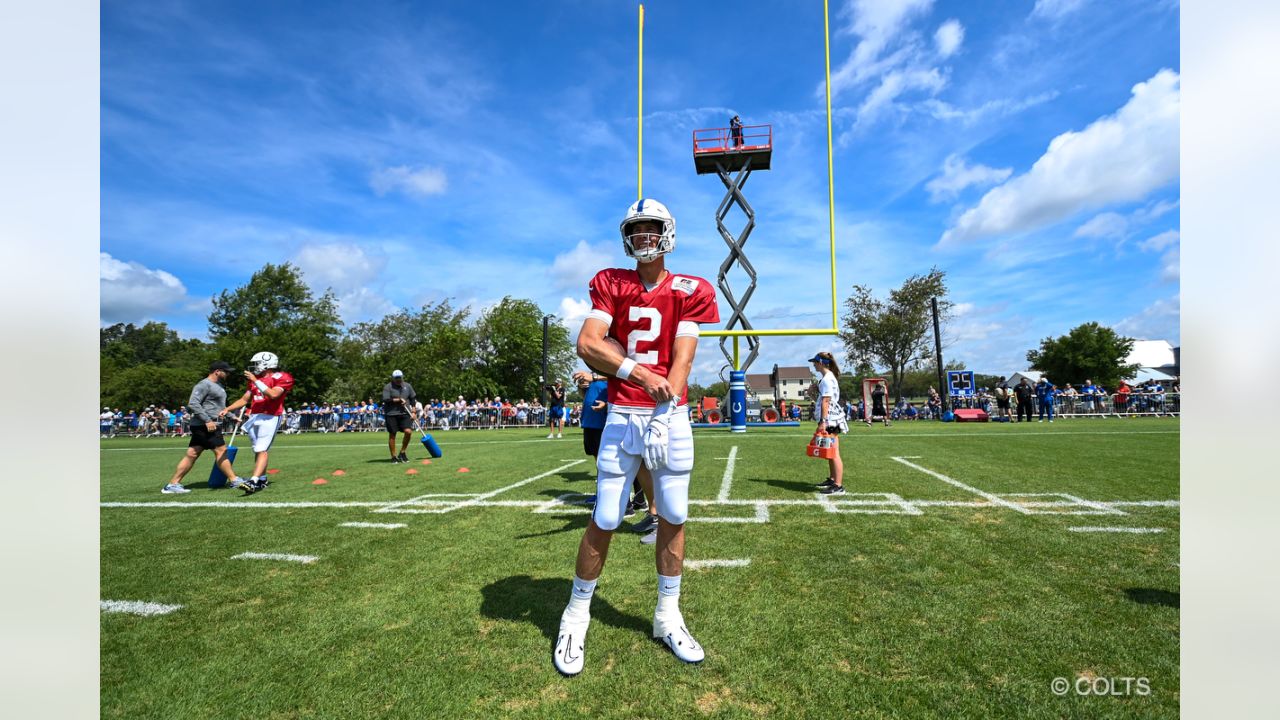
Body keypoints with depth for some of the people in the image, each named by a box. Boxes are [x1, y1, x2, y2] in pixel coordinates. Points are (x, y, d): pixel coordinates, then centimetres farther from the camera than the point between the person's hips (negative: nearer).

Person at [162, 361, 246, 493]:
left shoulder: (218, 385, 19)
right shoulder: (204, 385, -13)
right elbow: (193, 403, -21)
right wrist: (207, 420, -24)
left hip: (210, 425, 10)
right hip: (205, 426, -10)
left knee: (192, 455, 10)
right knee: (221, 451, -4)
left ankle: (173, 484, 15)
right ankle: (234, 481, 2)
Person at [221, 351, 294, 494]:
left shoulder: (281, 378, -5)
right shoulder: (255, 379, 17)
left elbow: (273, 394, -22)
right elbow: (245, 400, 20)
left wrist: (255, 381, -18)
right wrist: (227, 409, 7)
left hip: (270, 418, -8)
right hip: (254, 417, 8)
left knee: (262, 450, -15)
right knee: (258, 450, 11)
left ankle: (254, 482, -24)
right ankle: (262, 480, 20)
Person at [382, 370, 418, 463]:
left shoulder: (407, 386, 9)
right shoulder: (388, 387, -3)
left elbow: (413, 399, 13)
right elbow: (386, 400, -13)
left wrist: (413, 412, 6)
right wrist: (398, 400, -13)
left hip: (405, 413, 3)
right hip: (391, 414, -3)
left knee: (408, 432, -10)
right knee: (392, 435, 3)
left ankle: (402, 452, 9)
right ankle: (393, 457, 14)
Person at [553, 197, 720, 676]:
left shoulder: (689, 292, 5)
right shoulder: (611, 284, 6)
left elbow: (682, 357, -6)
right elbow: (586, 343, -8)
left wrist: (664, 415, -17)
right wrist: (643, 376, -18)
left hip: (671, 416, 1)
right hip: (622, 416, -1)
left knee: (674, 517, 7)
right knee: (605, 520, 1)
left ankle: (668, 617, 27)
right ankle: (576, 616, 22)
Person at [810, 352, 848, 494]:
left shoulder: (827, 379, -14)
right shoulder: (829, 377, 16)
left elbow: (826, 402, -20)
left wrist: (823, 421, -22)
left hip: (830, 419, -11)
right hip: (830, 420, 11)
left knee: (833, 453, -9)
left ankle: (838, 485, -7)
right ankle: (832, 479, 29)